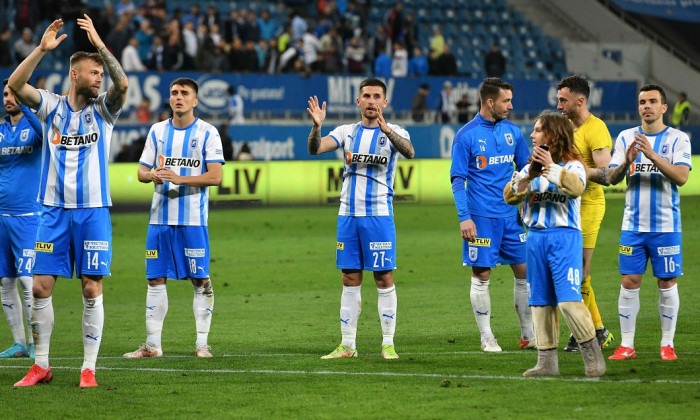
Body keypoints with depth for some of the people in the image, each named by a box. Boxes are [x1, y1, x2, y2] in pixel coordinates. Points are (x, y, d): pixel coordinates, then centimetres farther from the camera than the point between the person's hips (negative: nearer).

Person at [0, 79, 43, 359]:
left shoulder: (33, 126, -2)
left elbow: (44, 131, -25)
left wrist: (23, 106, -33)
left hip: (28, 215, -6)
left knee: (28, 280, -9)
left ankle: (35, 344, -3)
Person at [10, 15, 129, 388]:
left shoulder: (103, 110, 5)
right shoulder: (51, 106, 5)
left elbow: (123, 84, -15)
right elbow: (15, 84, -11)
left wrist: (99, 44, -21)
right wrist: (42, 50, -20)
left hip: (93, 210, -1)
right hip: (53, 210, 1)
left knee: (92, 288, -3)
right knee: (41, 286, -1)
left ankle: (89, 368, 3)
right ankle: (41, 365, 9)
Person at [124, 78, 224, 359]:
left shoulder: (207, 133, -2)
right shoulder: (157, 131, 10)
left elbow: (215, 176, -10)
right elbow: (141, 172, 11)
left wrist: (179, 178, -21)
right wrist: (152, 175, -13)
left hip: (193, 218, -4)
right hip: (160, 217, 4)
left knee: (200, 280, -2)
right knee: (155, 279, 4)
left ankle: (202, 343, 5)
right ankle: (152, 344, 9)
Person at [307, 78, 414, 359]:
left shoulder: (394, 132, -1)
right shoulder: (347, 132, 10)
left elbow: (409, 152, -23)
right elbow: (315, 149, -4)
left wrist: (386, 129, -41)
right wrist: (316, 126, -25)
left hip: (379, 215, -4)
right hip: (348, 214, 4)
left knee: (384, 278, -3)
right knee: (350, 280, 6)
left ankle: (388, 344, 3)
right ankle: (347, 345, 10)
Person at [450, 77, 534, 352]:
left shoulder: (512, 131, 8)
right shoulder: (466, 136, -6)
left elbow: (525, 170, 16)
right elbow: (457, 179, -6)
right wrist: (464, 217, -13)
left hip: (512, 215, 5)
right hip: (481, 216, -5)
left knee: (524, 272, 4)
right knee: (481, 276, -1)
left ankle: (529, 335, 13)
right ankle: (486, 337, 8)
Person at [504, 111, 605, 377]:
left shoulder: (572, 165, -1)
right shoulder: (531, 167, 15)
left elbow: (576, 187, -22)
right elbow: (510, 196, 5)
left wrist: (552, 168, -25)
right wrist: (527, 176, -10)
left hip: (564, 237, -6)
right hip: (536, 237, 6)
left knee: (569, 300, -15)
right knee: (540, 302, 6)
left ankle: (593, 357, -6)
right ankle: (547, 361, 11)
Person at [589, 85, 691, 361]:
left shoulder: (678, 139, -2)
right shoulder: (626, 137, 8)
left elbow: (681, 177, -15)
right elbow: (612, 178, 2)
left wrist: (652, 155, -26)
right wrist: (627, 162, -19)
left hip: (666, 226, -2)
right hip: (633, 224, 2)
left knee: (667, 283, 1)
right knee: (629, 282, 0)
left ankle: (667, 344, 11)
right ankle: (626, 345, 5)